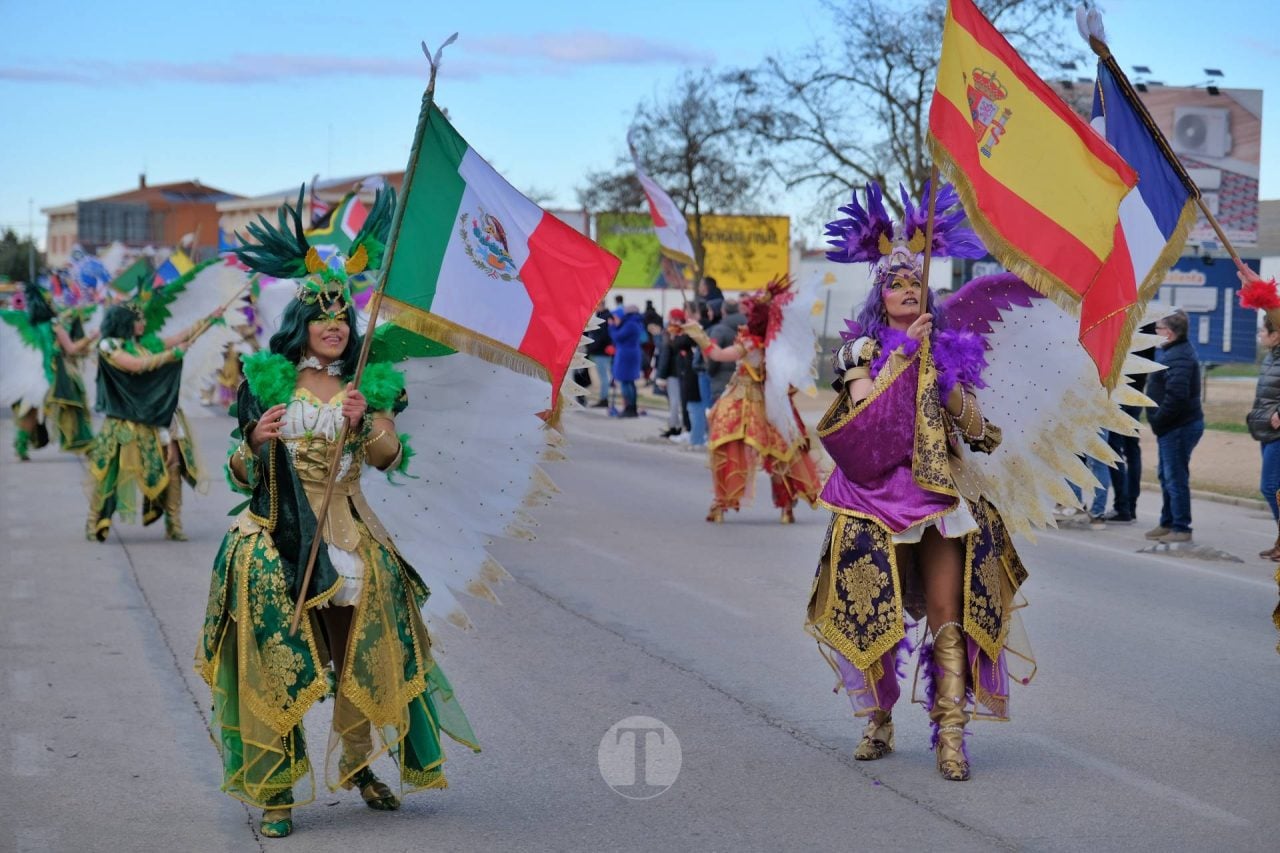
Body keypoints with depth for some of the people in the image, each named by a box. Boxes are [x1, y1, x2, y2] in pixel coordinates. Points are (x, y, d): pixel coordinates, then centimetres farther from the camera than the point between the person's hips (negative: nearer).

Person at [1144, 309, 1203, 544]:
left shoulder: (1179, 358, -21)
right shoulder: (1173, 351, 14)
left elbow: (1176, 396, -29)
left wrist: (1157, 420, -19)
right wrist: (1157, 420, 12)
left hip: (1179, 427, -11)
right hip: (1172, 426, 11)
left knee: (1175, 478, -5)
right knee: (1167, 476, 19)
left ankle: (1181, 528, 0)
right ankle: (1168, 523, 29)